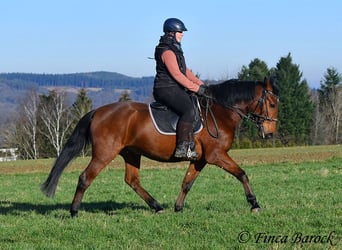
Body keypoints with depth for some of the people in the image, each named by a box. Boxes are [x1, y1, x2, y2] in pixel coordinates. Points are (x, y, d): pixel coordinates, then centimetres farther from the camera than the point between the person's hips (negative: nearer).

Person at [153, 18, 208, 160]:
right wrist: (196, 88, -20)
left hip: (175, 89, 11)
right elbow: (177, 75, -21)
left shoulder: (175, 49, 20)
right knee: (189, 110, -29)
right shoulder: (167, 51, -14)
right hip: (166, 89, -11)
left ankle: (190, 144, 7)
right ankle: (182, 148, -35)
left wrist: (200, 84, 12)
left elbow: (185, 71, 23)